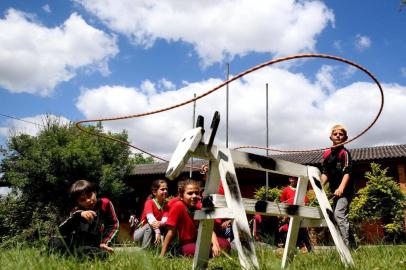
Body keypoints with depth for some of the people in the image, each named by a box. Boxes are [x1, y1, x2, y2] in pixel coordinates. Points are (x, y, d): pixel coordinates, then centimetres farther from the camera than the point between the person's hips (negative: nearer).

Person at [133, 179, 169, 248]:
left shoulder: (166, 204, -2)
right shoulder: (149, 202, -16)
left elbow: (165, 219, -19)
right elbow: (150, 218, -34)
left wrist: (160, 223, -43)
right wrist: (157, 232, -46)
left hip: (153, 235, 3)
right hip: (140, 234, -3)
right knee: (150, 225, -34)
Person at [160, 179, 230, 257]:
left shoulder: (199, 208, -2)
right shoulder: (178, 206, -19)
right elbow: (171, 231, -20)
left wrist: (215, 244, -24)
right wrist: (162, 255, -19)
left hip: (198, 241, 6)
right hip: (184, 245, -5)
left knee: (225, 244, -11)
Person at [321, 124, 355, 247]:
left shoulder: (344, 152, -8)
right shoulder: (326, 154, 11)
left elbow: (347, 172, -16)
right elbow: (325, 173, 14)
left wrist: (341, 188, -28)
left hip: (345, 190, -8)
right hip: (335, 191, 8)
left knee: (339, 214, -19)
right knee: (339, 216, 11)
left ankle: (347, 244, -16)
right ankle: (352, 243, 23)